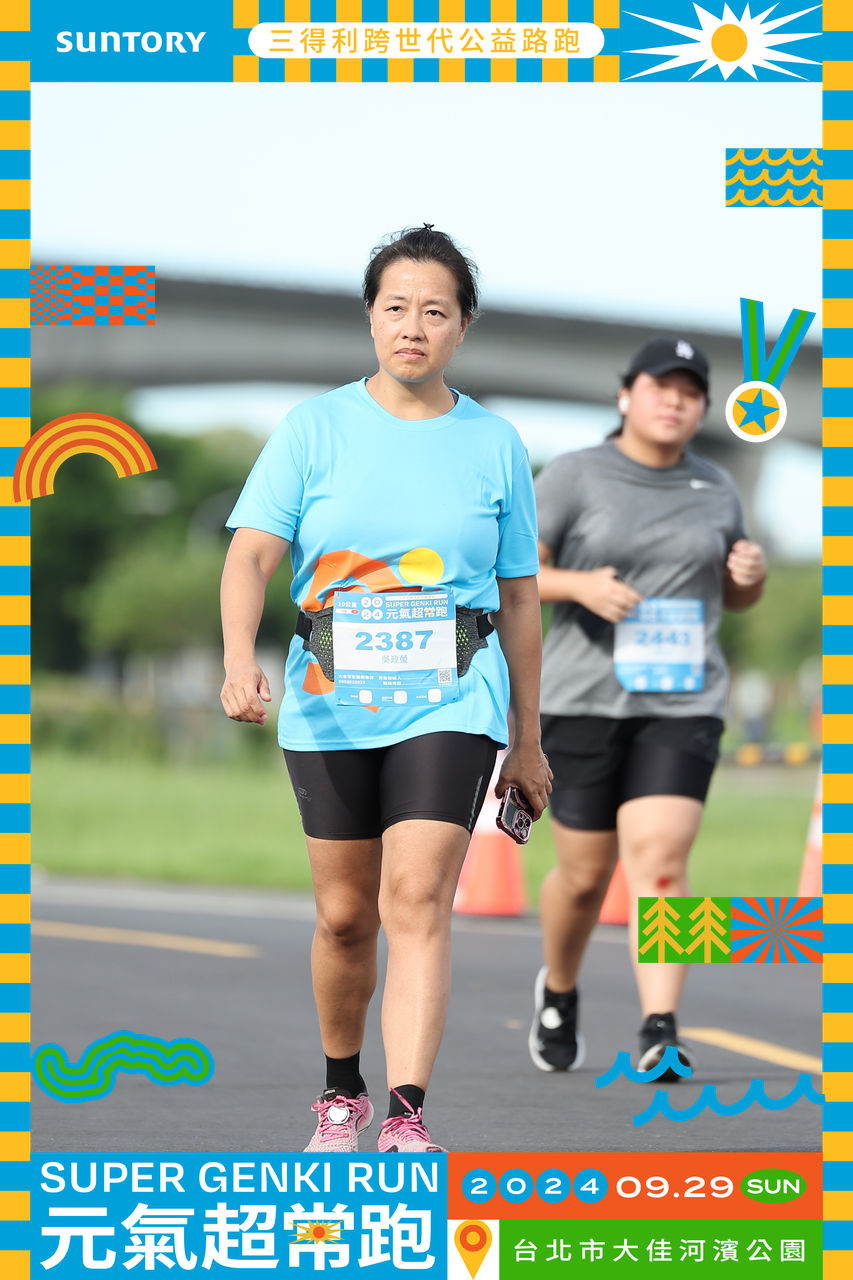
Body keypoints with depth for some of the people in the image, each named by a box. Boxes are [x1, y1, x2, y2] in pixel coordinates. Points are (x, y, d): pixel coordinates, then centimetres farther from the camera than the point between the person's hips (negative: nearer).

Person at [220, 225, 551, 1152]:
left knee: (417, 901, -16)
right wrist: (239, 659, -25)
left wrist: (527, 742, 14)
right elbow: (251, 555, -5)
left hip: (452, 702, -1)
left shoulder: (495, 444, 6)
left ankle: (407, 1119, -21)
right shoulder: (314, 429, 3)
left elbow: (518, 599, 12)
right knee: (344, 915, 9)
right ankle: (341, 1092, 31)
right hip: (329, 705, 1)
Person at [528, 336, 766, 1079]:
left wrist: (752, 574, -1)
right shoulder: (574, 477, -1)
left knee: (660, 860, -15)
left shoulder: (716, 489, 11)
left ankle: (660, 1032, -21)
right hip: (586, 701, -1)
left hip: (684, 704, 2)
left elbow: (735, 598, 22)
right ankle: (558, 991, 35)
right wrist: (579, 584, -19)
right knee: (586, 875, 6)